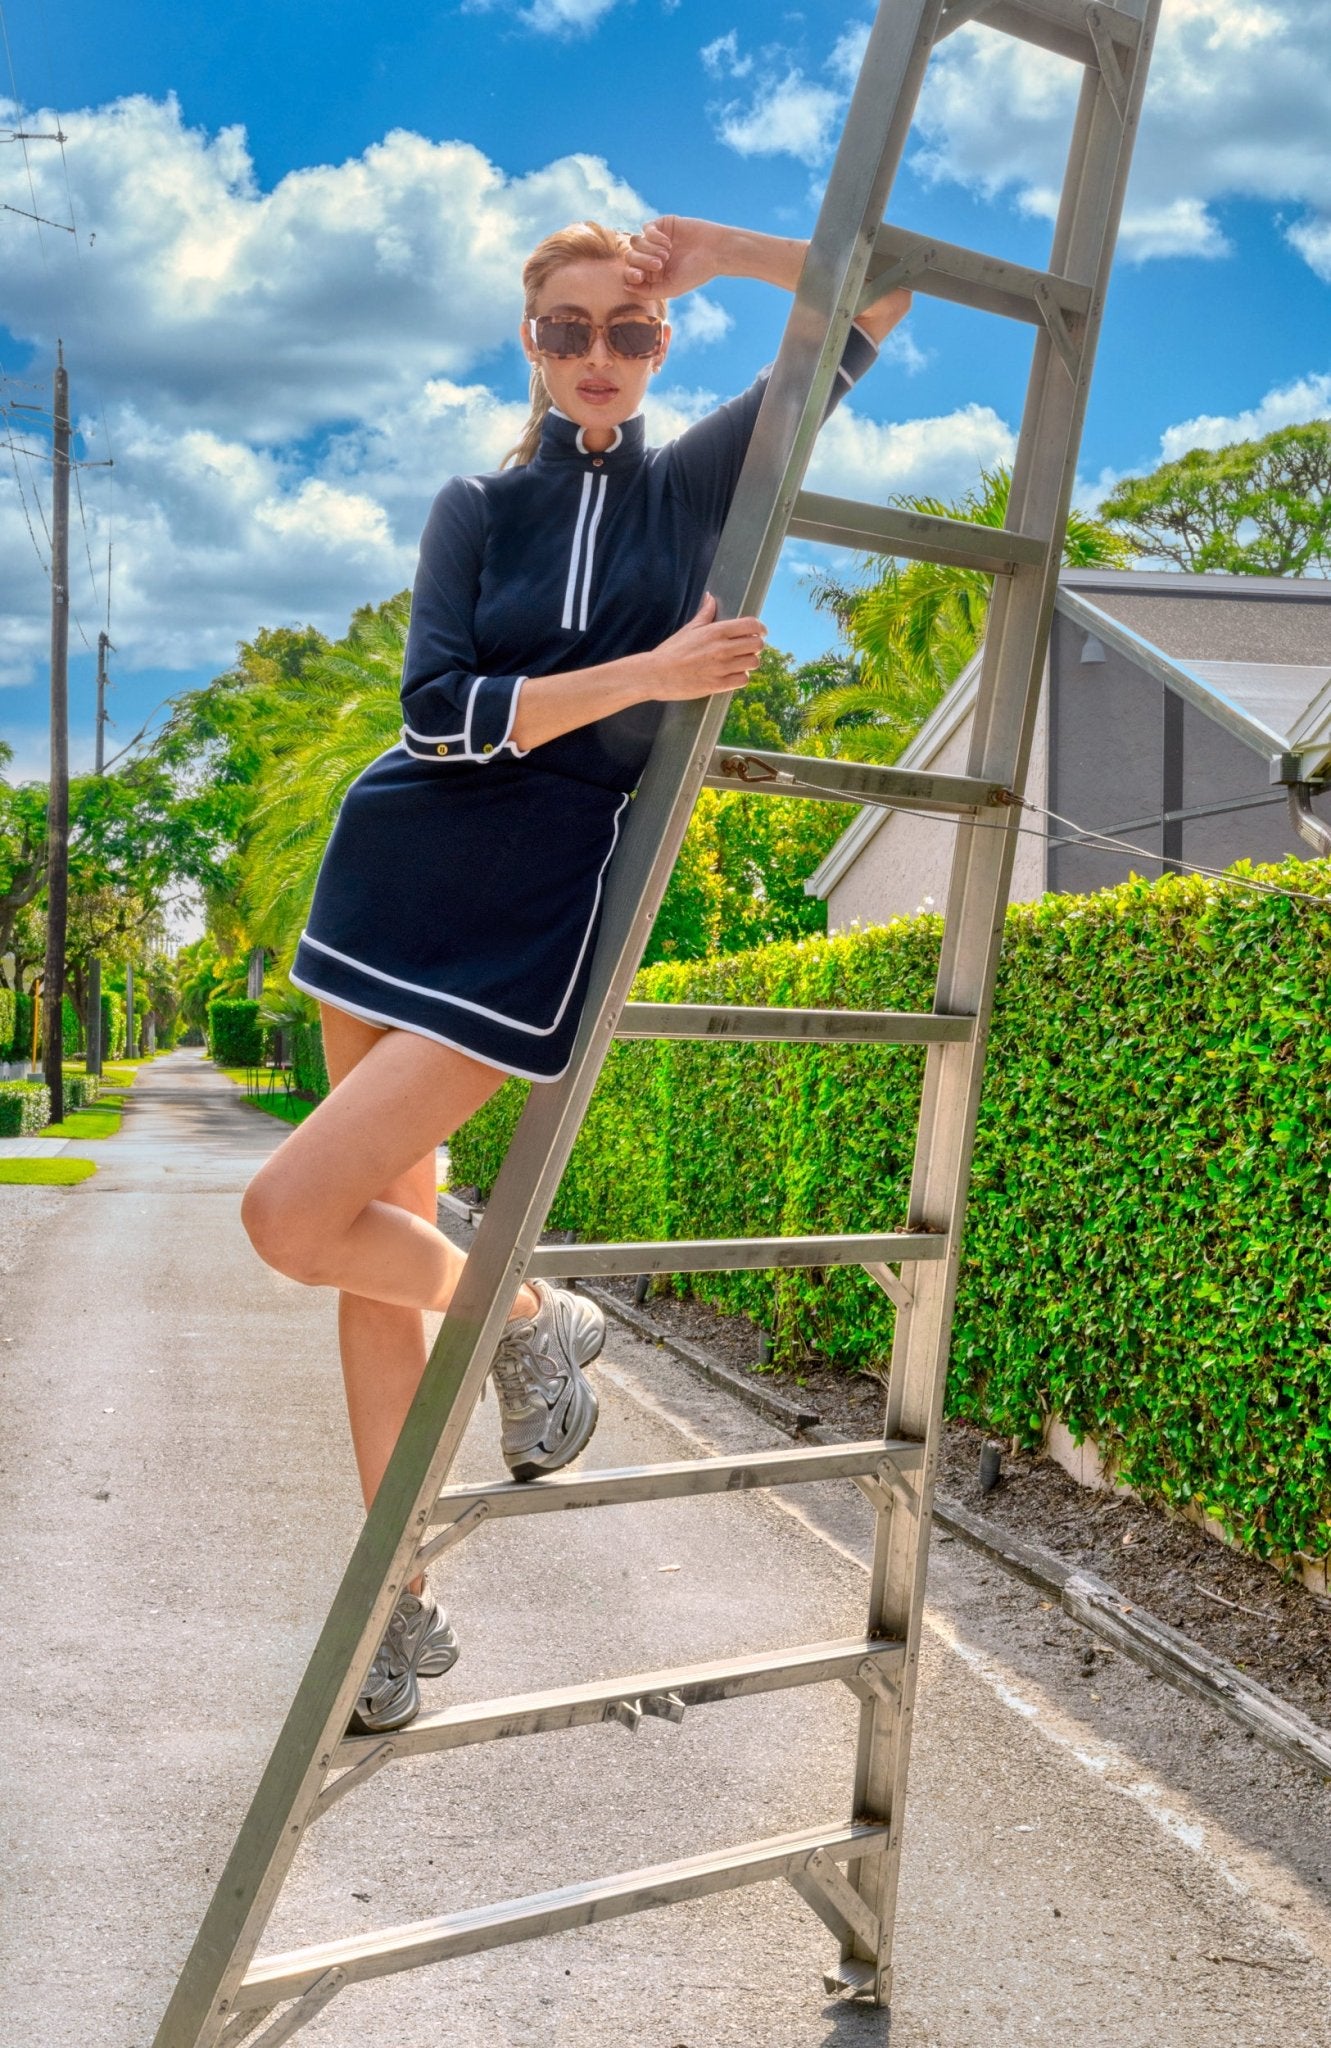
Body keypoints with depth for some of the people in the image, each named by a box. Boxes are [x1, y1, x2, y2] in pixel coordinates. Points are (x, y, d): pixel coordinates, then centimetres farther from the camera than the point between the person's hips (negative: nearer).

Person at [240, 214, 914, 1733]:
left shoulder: (699, 479, 7)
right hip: (398, 870, 4)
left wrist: (712, 250, 4)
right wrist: (647, 672, -15)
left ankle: (528, 1318, 12)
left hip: (543, 906, -4)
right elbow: (438, 709, -7)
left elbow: (885, 299, 10)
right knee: (382, 1230, 6)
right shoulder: (476, 507, 9)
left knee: (291, 1219, -16)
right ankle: (404, 1603, 20)